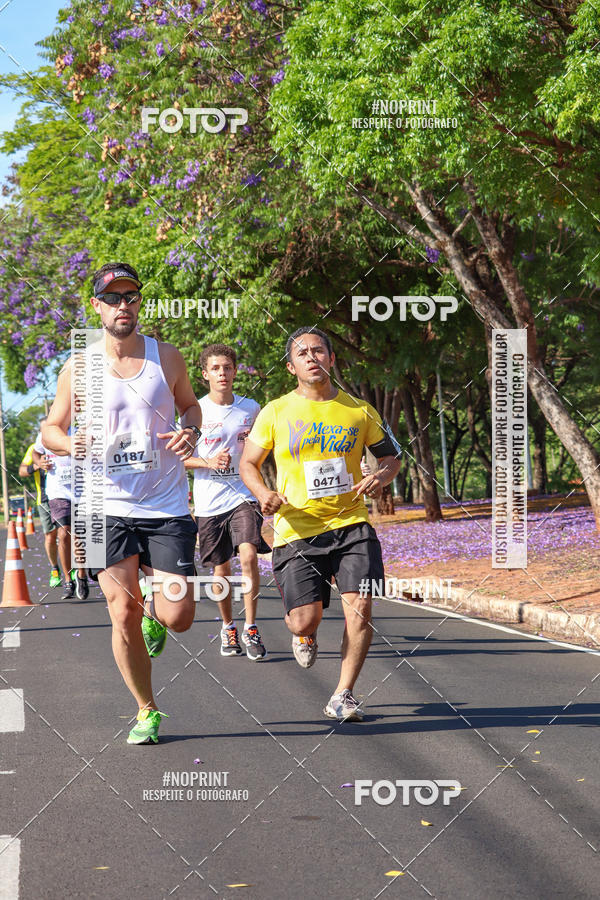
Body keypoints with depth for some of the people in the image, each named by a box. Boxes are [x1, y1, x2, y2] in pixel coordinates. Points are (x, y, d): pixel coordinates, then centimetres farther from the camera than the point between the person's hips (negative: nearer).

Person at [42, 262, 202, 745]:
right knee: (123, 615, -4)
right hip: (108, 508, 0)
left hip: (168, 509, 0)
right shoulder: (79, 368, 1)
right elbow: (51, 427, 11)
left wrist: (191, 432, -3)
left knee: (178, 617, -8)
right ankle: (146, 711, 16)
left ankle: (154, 610, 31)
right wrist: (70, 443, -13)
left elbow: (190, 403, 20)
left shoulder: (167, 358, 3)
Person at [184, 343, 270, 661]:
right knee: (221, 569, 8)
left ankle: (250, 629, -8)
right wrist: (208, 462, -14)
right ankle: (228, 628, 29)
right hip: (209, 502, 0)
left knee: (248, 555, -19)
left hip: (243, 496, 0)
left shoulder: (251, 408, 4)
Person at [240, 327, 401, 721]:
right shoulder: (275, 413, 3)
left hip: (351, 526, 1)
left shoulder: (359, 411, 7)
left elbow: (391, 456, 18)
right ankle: (305, 634, 32)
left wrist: (381, 476, -6)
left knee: (359, 606, -15)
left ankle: (343, 696, 2)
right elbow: (248, 463, 12)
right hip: (297, 530, -1)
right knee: (305, 619, -9)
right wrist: (264, 493, -9)